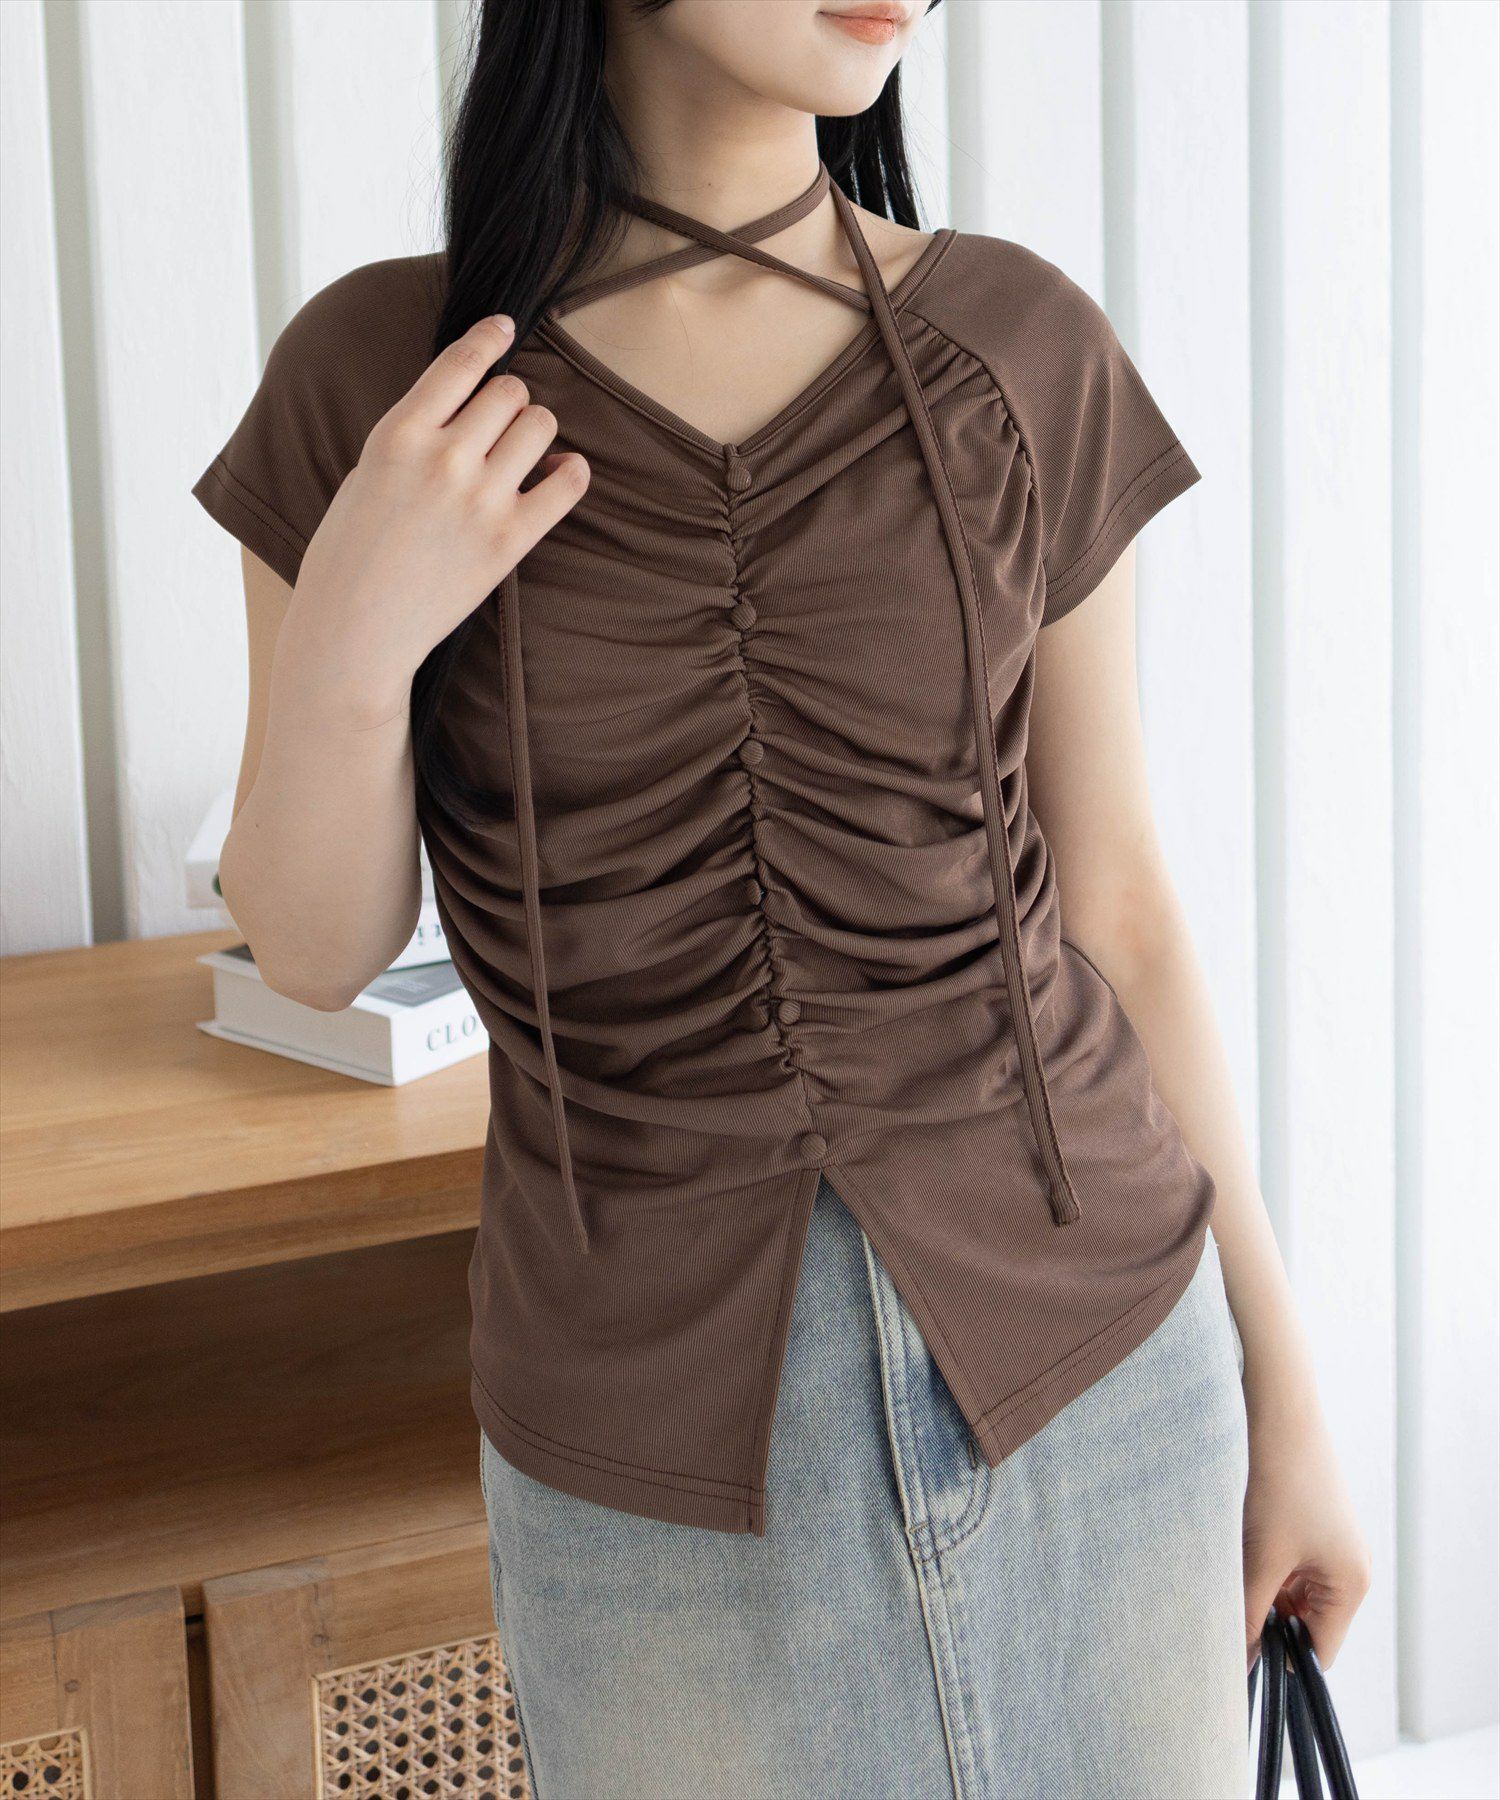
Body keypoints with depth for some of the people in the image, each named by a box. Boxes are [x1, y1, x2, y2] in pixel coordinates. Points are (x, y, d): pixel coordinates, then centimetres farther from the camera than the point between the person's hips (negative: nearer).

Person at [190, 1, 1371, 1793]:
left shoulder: (1024, 356, -6)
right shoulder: (380, 376, -8)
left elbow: (1116, 902, 3)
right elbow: (315, 948, -1)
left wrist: (1286, 1393, 6)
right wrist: (353, 644, -20)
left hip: (1085, 1365, 1)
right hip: (660, 1440, -1)